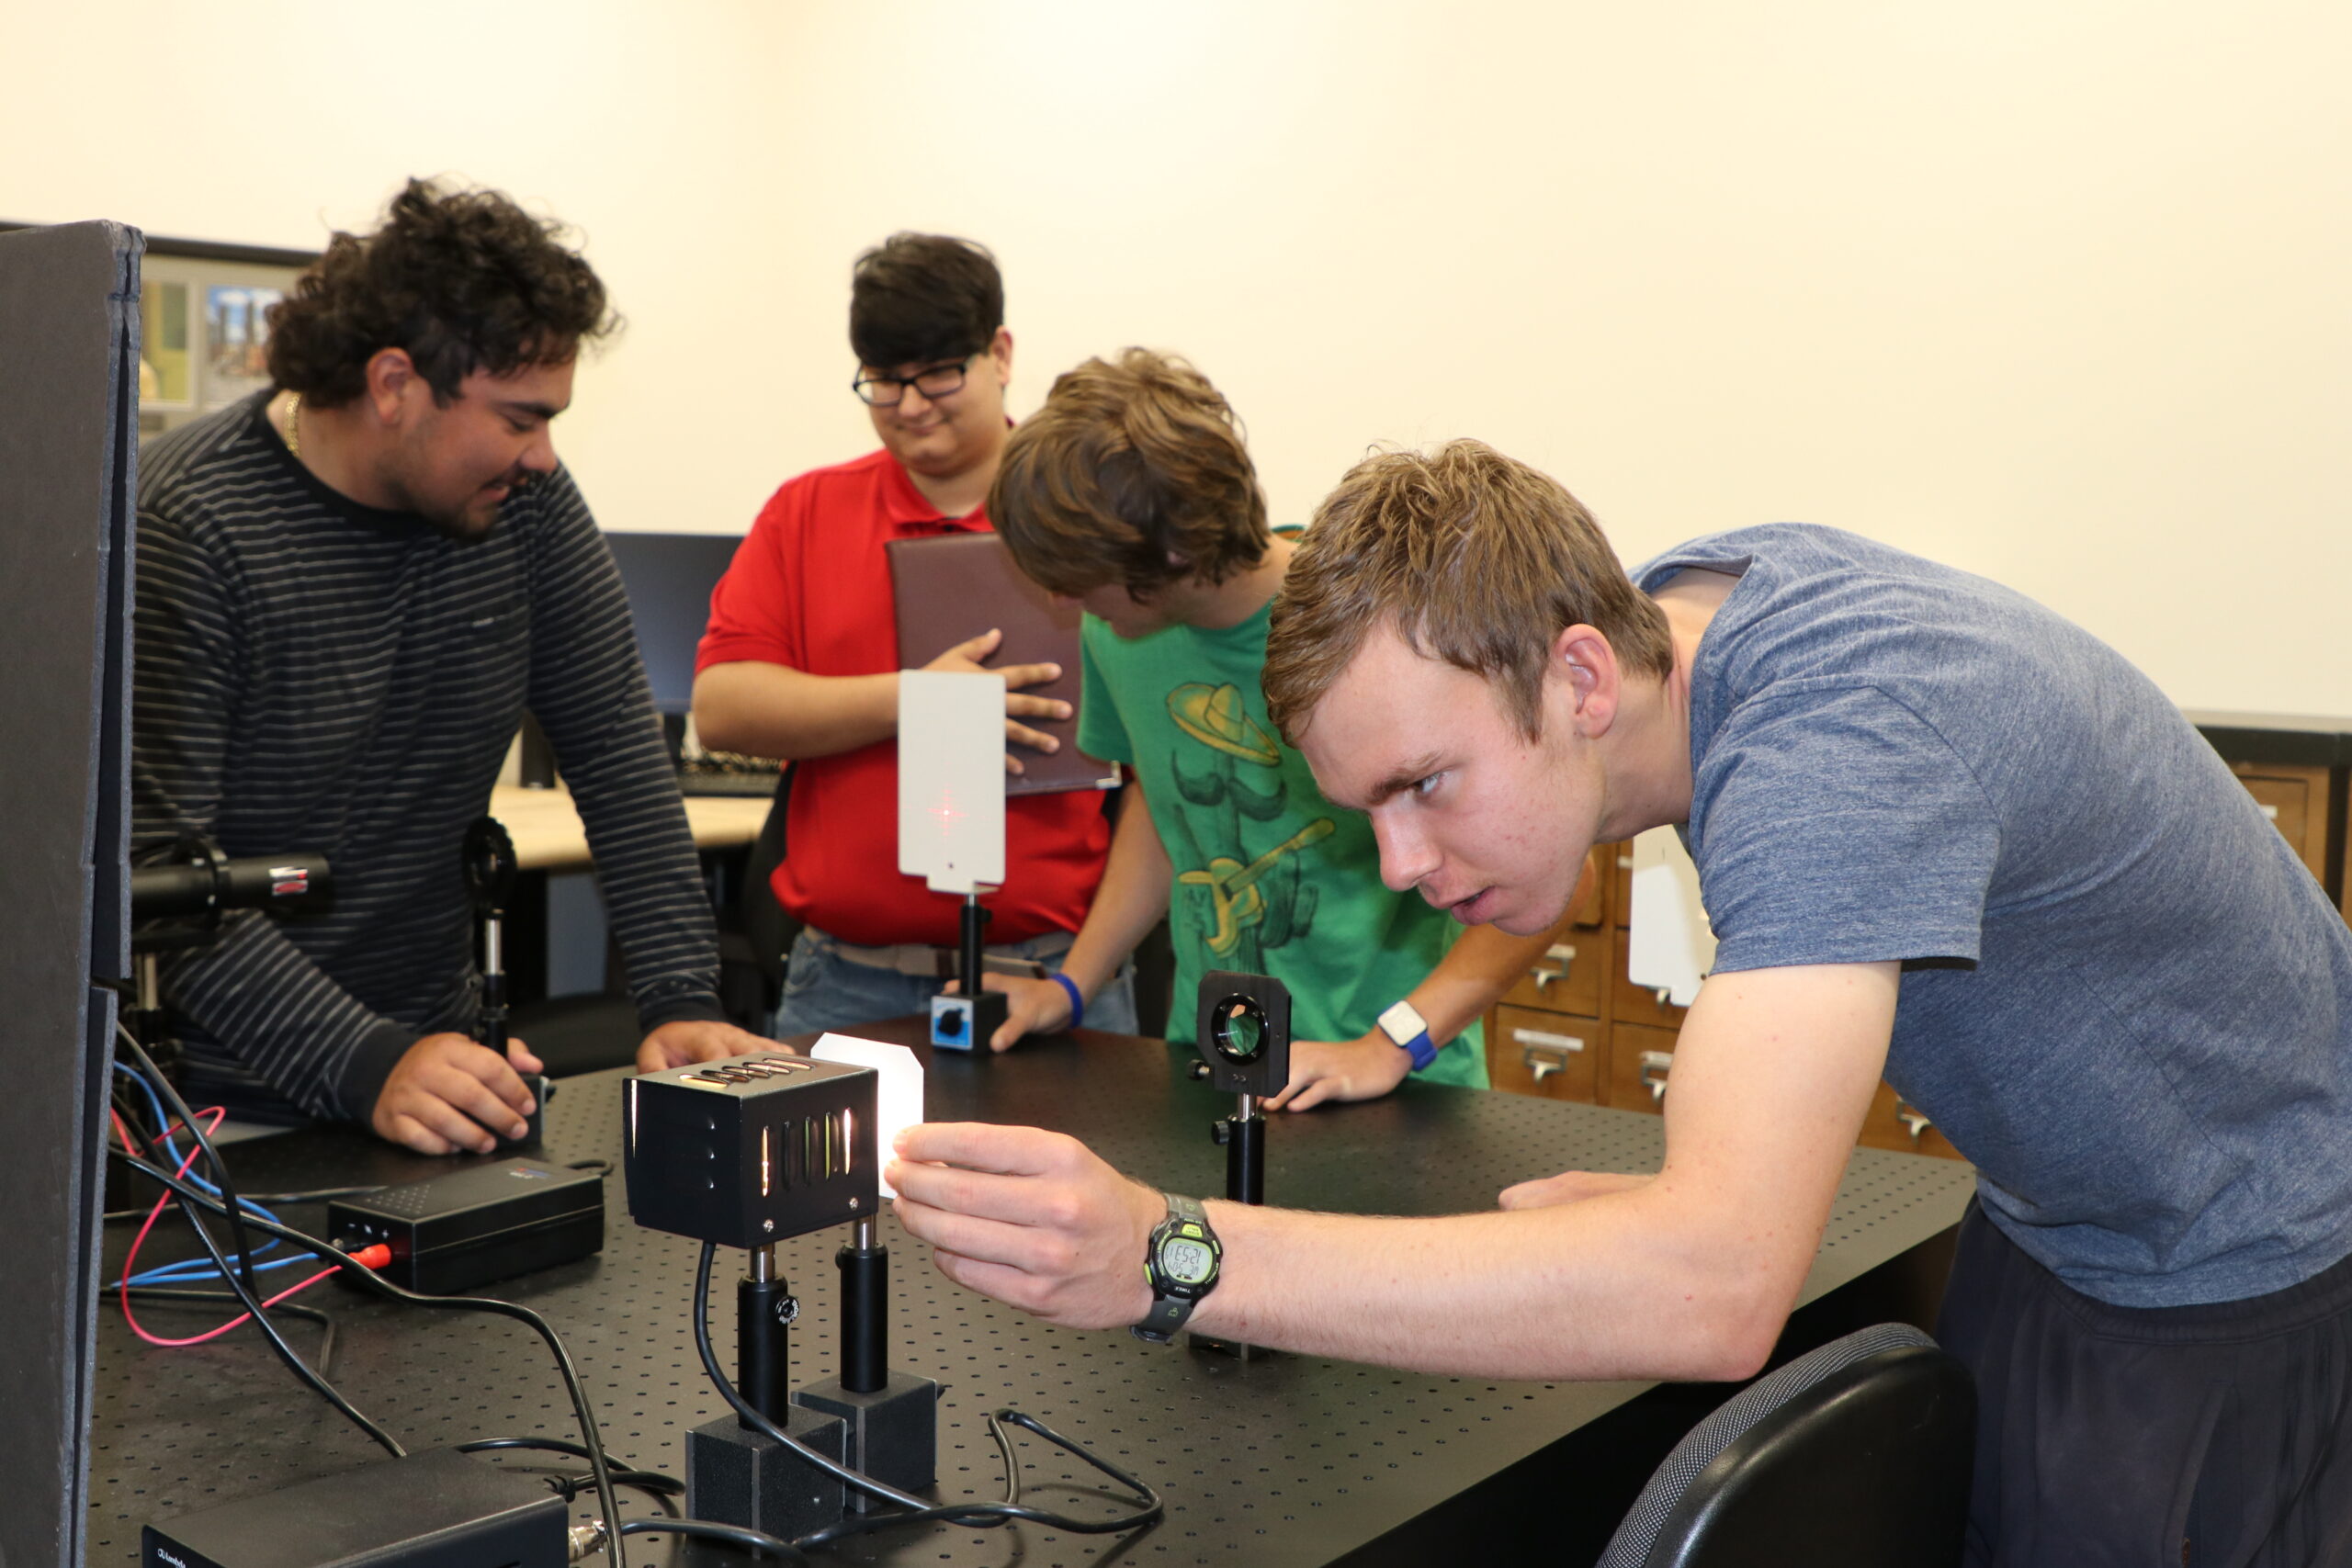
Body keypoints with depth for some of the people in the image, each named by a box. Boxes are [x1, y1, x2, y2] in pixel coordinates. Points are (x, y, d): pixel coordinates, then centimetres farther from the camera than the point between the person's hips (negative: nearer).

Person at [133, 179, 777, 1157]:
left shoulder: (525, 499, 1)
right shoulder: (187, 526, -16)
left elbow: (617, 754, 2)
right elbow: (156, 873, -20)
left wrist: (682, 1000, -9)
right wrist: (365, 1066, -30)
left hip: (433, 1049, 4)